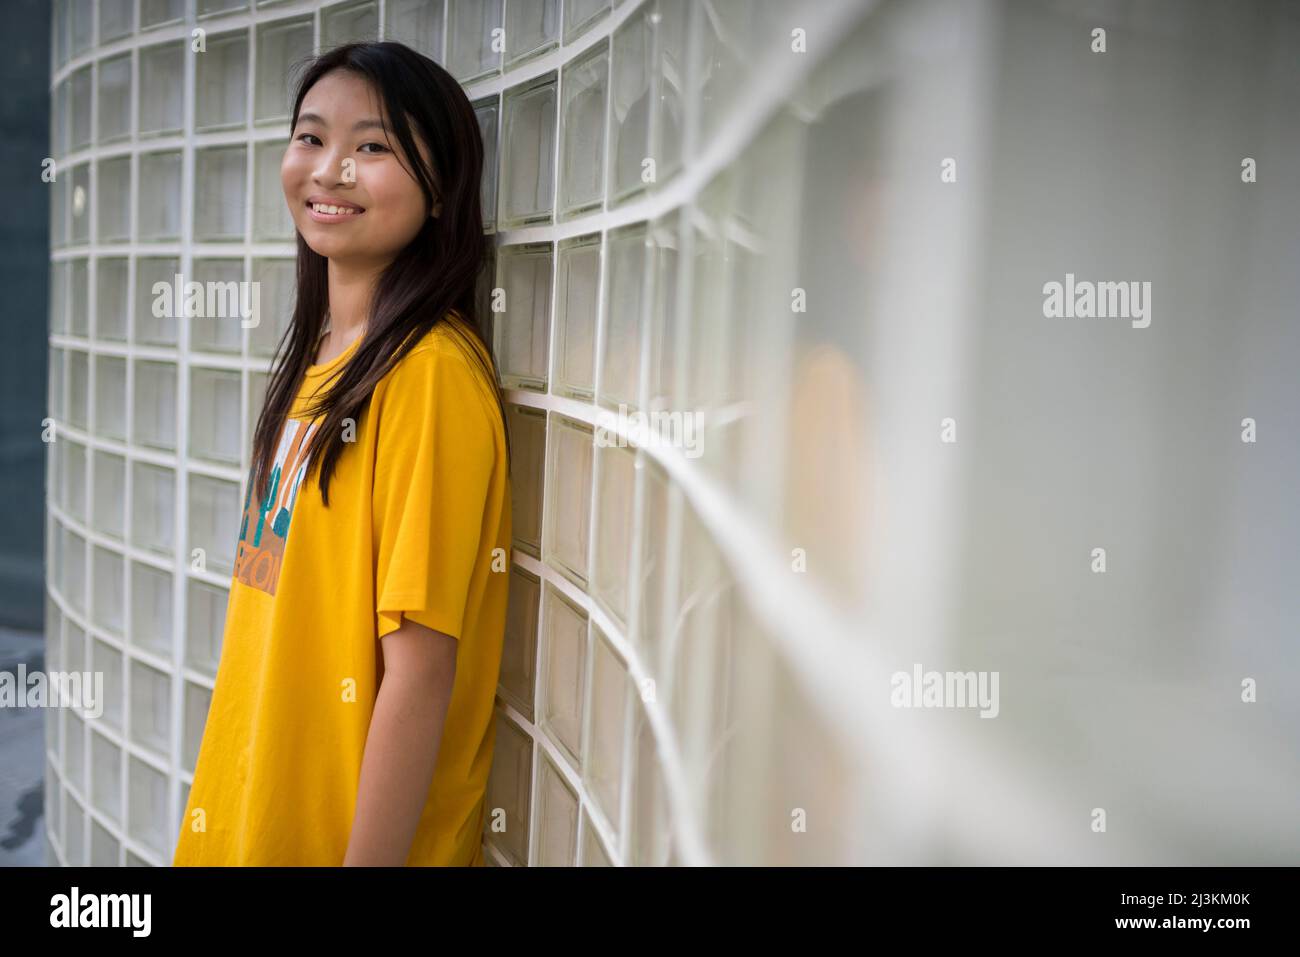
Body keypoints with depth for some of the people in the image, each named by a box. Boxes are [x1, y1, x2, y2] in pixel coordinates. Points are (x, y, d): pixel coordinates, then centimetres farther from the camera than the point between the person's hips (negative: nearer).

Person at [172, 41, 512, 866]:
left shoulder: (430, 371, -21)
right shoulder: (318, 360, 4)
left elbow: (420, 669, -23)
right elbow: (286, 632, 8)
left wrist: (368, 857, -19)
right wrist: (227, 813, 10)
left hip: (350, 832, -7)